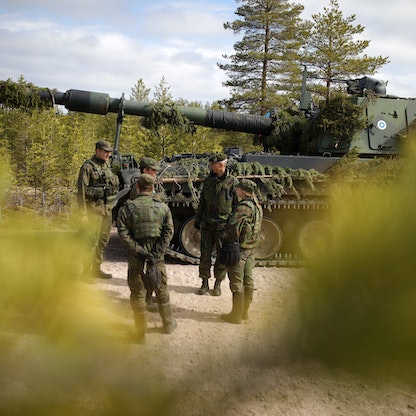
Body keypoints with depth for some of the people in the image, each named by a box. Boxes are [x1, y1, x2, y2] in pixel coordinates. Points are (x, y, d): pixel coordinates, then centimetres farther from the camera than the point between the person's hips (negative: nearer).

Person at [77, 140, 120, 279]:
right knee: (92, 241, -6)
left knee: (103, 241, 13)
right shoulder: (88, 167, -9)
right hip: (94, 210, -8)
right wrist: (83, 213, -16)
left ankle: (96, 268, 25)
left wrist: (112, 206, 18)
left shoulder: (108, 165, 14)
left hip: (107, 210, 8)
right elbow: (82, 191, -12)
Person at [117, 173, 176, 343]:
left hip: (136, 258, -2)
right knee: (162, 290, 20)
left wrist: (137, 250, -14)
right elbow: (168, 231, -7)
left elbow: (123, 233, -14)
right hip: (157, 256, 2)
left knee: (138, 294, 7)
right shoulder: (163, 207, 0)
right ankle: (168, 324, 33)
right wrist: (158, 251, -11)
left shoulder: (127, 208, -5)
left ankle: (141, 333, 12)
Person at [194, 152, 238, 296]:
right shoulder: (208, 181, 7)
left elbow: (238, 205, -2)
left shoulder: (232, 182, -6)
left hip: (224, 226, -3)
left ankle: (218, 284, 18)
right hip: (207, 225, 4)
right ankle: (205, 283, 16)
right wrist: (197, 219, 16)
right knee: (205, 255, 4)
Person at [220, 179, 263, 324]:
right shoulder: (257, 207, 7)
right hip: (251, 247, 9)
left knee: (237, 282, -1)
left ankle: (236, 315, 5)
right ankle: (245, 311, 26)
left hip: (239, 248, -9)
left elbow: (234, 229, -23)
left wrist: (225, 241, -9)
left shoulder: (243, 207, -21)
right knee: (248, 280, 15)